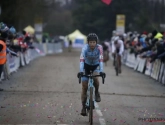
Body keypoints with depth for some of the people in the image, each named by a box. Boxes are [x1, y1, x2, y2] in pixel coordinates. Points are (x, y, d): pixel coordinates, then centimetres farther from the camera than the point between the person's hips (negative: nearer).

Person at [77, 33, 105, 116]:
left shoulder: (99, 48, -25)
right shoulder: (85, 48, -26)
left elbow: (101, 60, -32)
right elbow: (82, 60, -36)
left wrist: (101, 71, -45)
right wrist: (80, 71, -49)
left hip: (96, 66, 0)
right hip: (86, 66, 0)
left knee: (95, 78, -32)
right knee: (84, 87, -7)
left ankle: (96, 92, -4)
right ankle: (83, 107, 2)